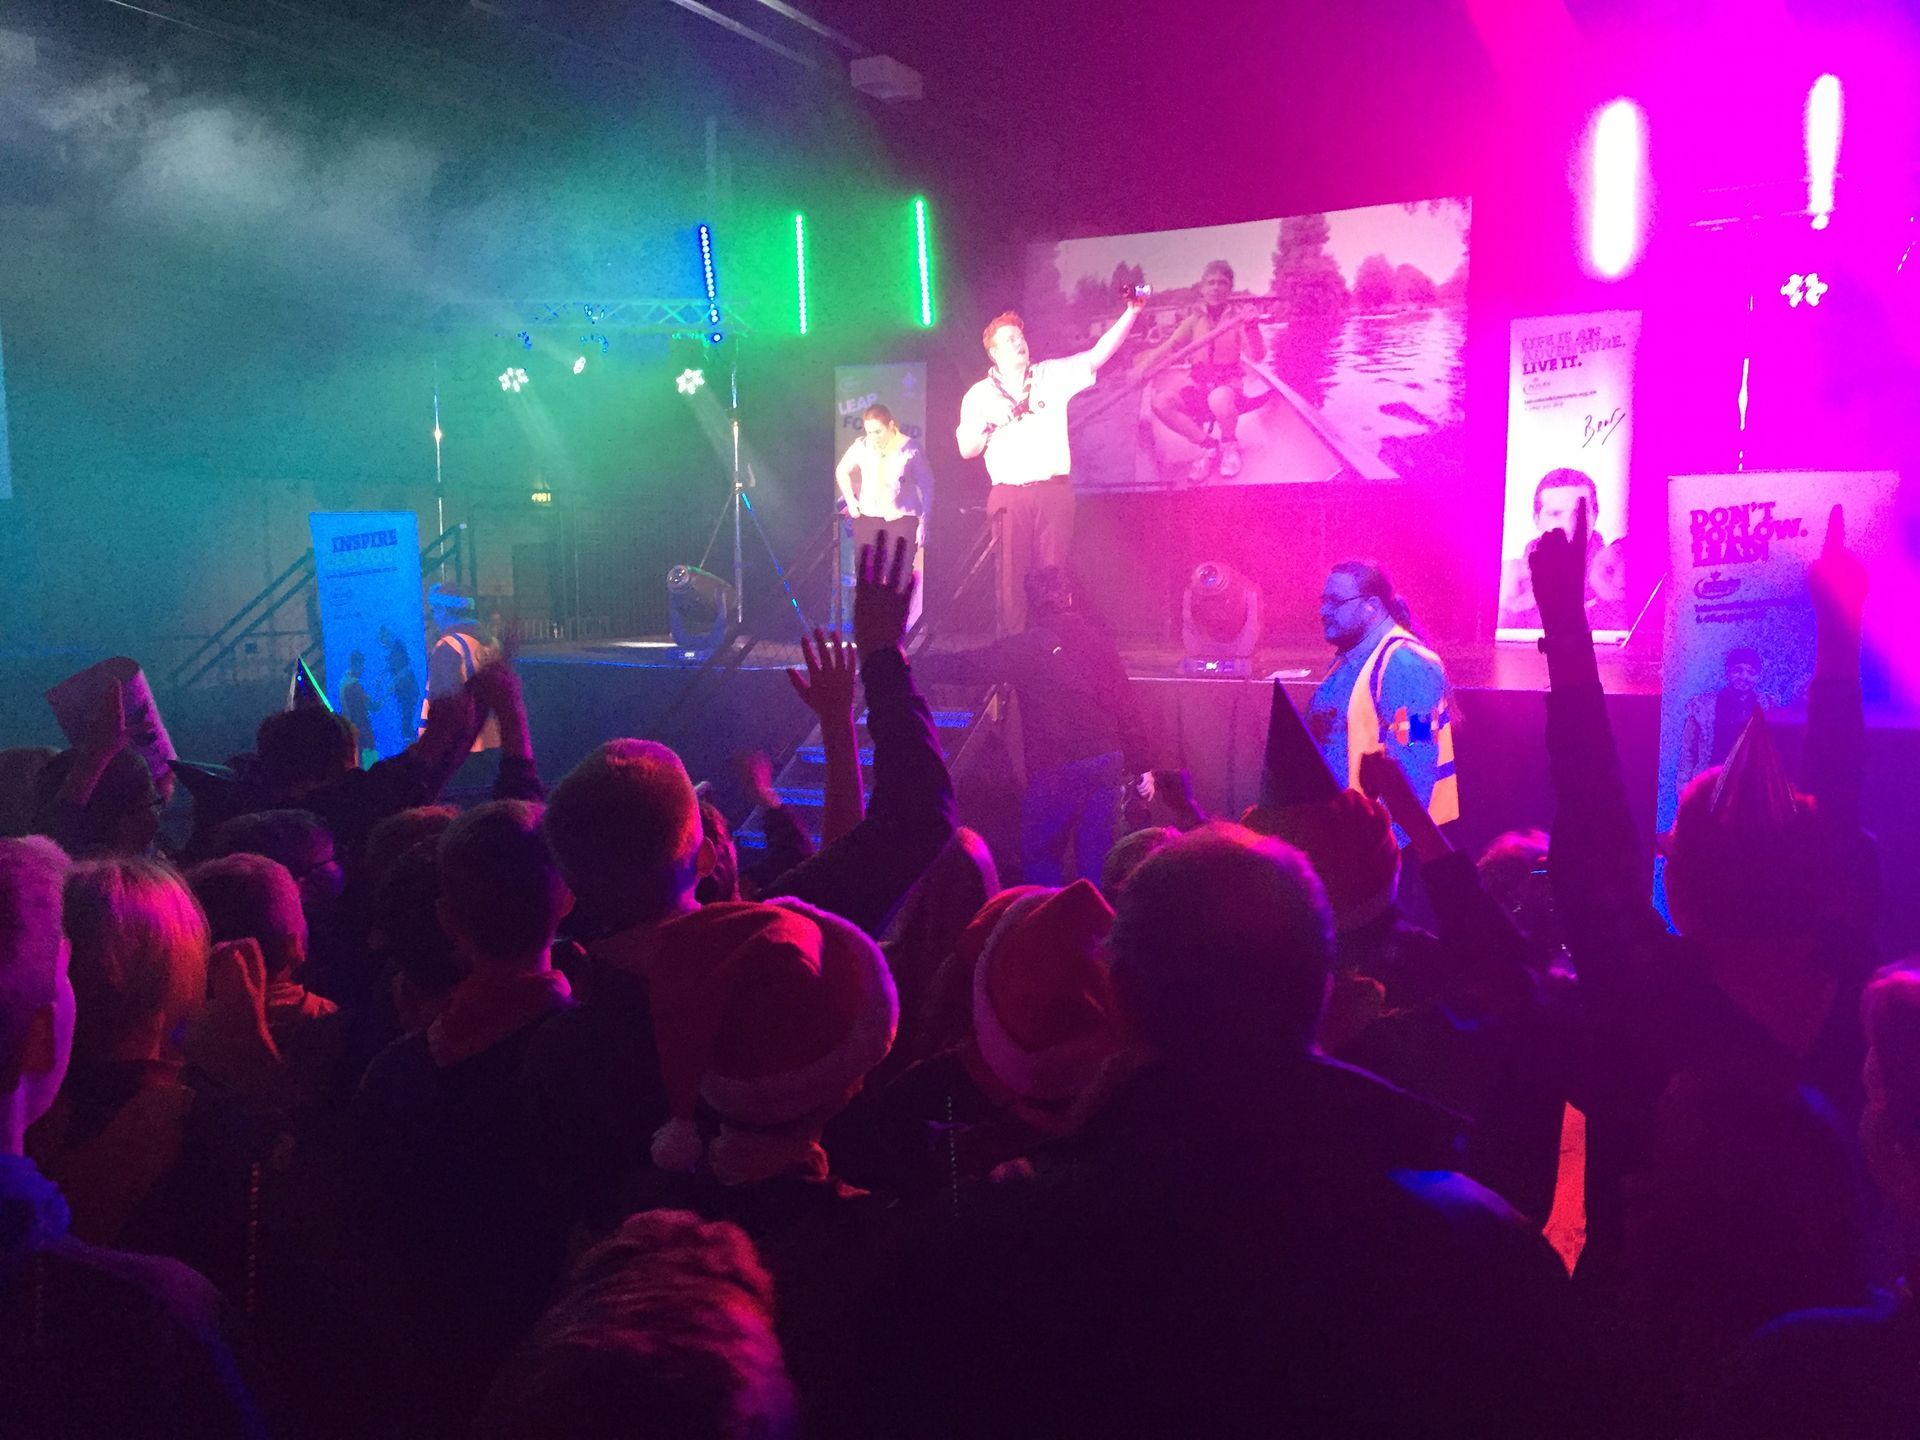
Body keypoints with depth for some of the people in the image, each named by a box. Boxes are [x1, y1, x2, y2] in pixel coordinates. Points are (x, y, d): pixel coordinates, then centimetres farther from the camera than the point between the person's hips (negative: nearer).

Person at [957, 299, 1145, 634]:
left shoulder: (1052, 375, 12)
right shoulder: (980, 394, 11)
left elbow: (1098, 355, 2)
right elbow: (967, 450, 9)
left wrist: (1131, 313, -9)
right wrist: (988, 422, -8)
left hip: (1055, 490, 0)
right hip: (1009, 494, 0)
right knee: (1012, 576, -3)